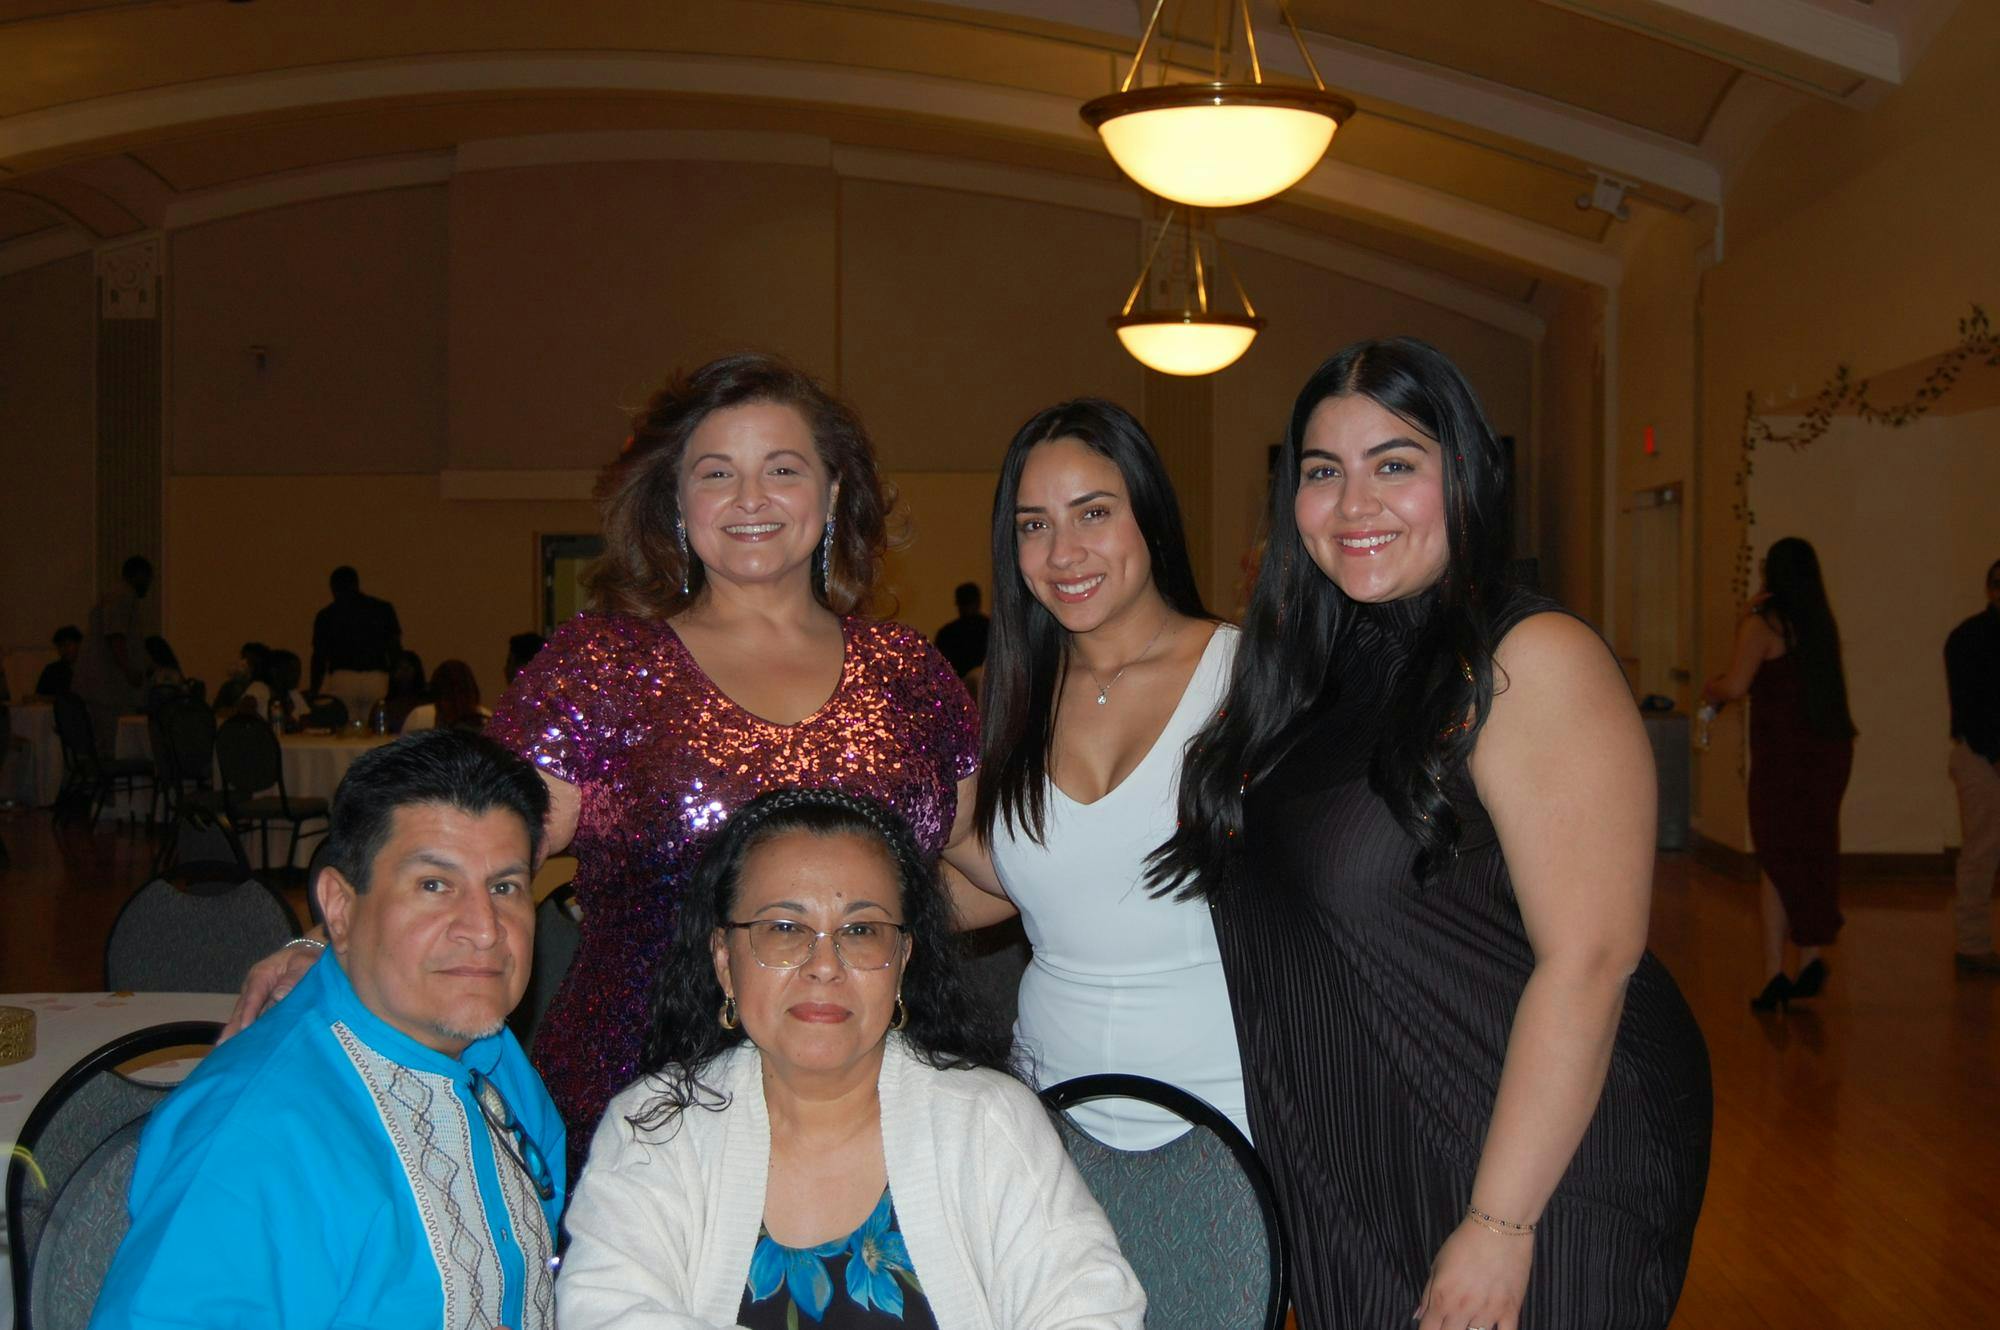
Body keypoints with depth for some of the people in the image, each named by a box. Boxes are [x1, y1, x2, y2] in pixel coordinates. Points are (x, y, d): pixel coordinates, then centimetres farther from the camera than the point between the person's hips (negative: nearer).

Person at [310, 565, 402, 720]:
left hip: (341, 679, -1)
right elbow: (395, 649, 6)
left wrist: (315, 691, 15)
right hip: (377, 680, 1)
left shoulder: (326, 615, 9)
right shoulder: (383, 609, 10)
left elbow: (319, 657, 9)